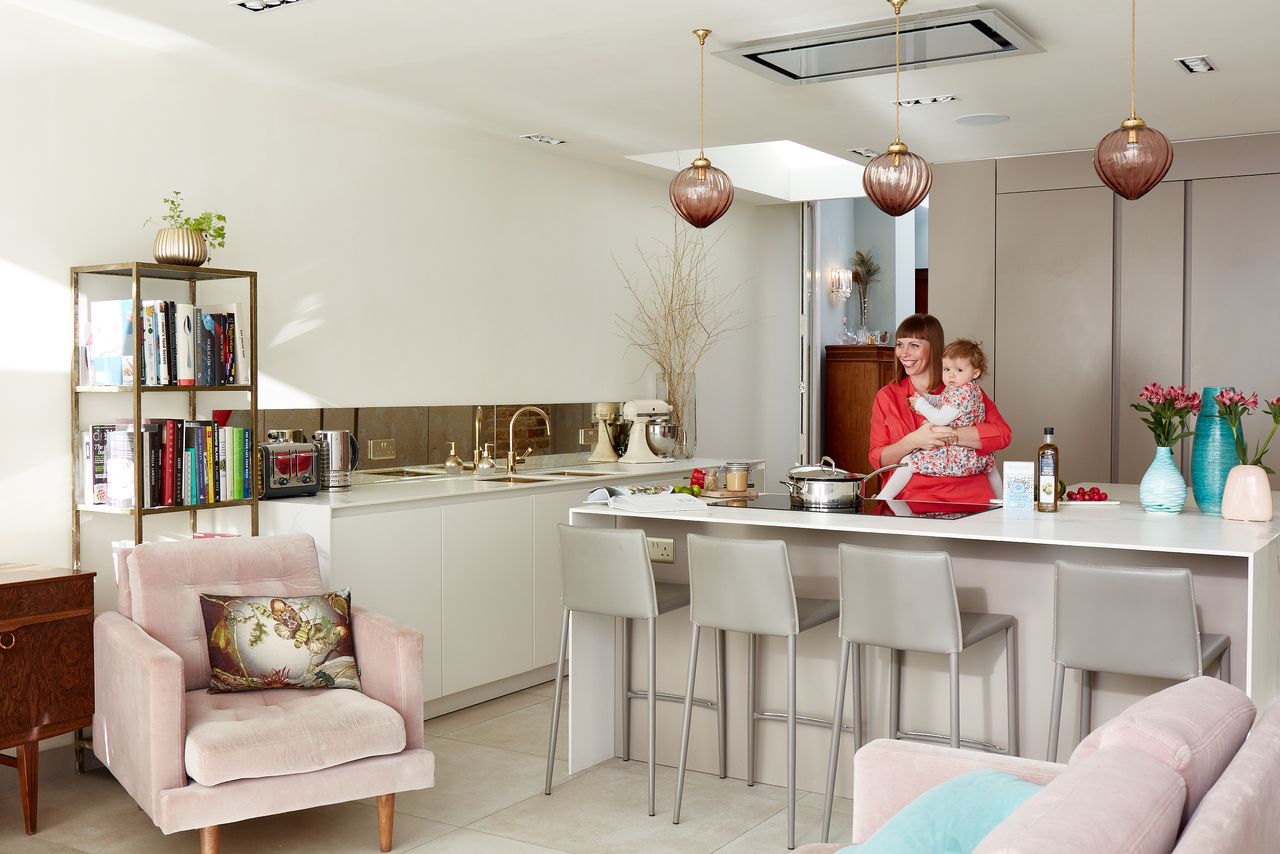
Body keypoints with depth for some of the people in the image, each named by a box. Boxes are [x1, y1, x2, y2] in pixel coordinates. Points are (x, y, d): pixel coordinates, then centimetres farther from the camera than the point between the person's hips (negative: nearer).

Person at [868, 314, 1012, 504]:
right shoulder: (887, 396, 12)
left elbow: (1003, 433, -3)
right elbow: (877, 459, 6)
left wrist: (949, 435, -14)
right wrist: (913, 441, -12)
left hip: (969, 488, 0)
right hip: (913, 493, 0)